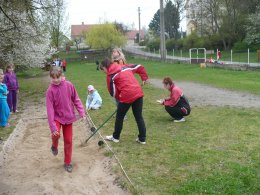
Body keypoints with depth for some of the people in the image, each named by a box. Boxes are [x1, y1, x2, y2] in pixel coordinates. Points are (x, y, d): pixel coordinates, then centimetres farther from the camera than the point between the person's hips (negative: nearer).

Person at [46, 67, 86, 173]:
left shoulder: (69, 85, -11)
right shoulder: (50, 90, -16)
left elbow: (76, 99, -1)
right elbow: (50, 108, -18)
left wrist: (82, 112, -8)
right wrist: (52, 126, -23)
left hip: (68, 117, 2)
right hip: (57, 117, -2)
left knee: (68, 140, 7)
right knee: (56, 134, -26)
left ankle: (67, 163, 26)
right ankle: (54, 146, 12)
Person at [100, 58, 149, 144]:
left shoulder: (110, 75, 3)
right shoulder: (125, 67, 17)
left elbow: (113, 92, 3)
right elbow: (140, 67, 19)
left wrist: (120, 98, 18)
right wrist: (144, 78, 23)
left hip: (127, 96, -5)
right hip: (138, 93, 6)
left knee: (119, 117, 15)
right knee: (139, 117, 14)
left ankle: (115, 137, 29)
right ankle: (142, 139, 17)